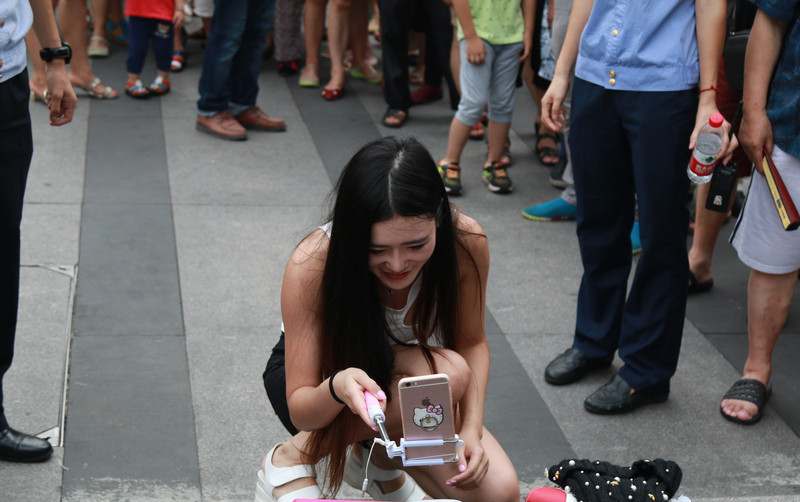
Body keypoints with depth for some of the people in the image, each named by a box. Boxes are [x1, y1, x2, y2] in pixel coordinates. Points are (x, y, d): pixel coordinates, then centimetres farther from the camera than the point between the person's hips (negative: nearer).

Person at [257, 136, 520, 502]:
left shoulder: (465, 242, -26)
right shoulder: (312, 265, -34)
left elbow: (472, 343, -8)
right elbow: (301, 413, -29)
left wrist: (471, 430, -23)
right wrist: (338, 386, -51)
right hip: (318, 377, -3)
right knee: (449, 373, -33)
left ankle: (379, 455, 8)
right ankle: (293, 459, -16)